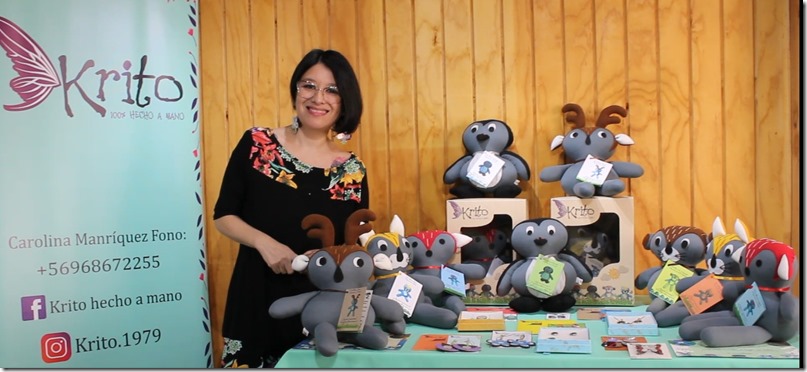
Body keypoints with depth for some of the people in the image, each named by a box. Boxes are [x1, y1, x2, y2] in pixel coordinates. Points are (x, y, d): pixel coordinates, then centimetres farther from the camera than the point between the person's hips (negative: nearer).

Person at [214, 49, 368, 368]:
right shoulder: (256, 145, -3)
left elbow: (358, 244, 5)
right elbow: (223, 215, 1)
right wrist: (265, 242, -15)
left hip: (323, 307, 1)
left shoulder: (352, 171, 0)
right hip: (257, 299, -1)